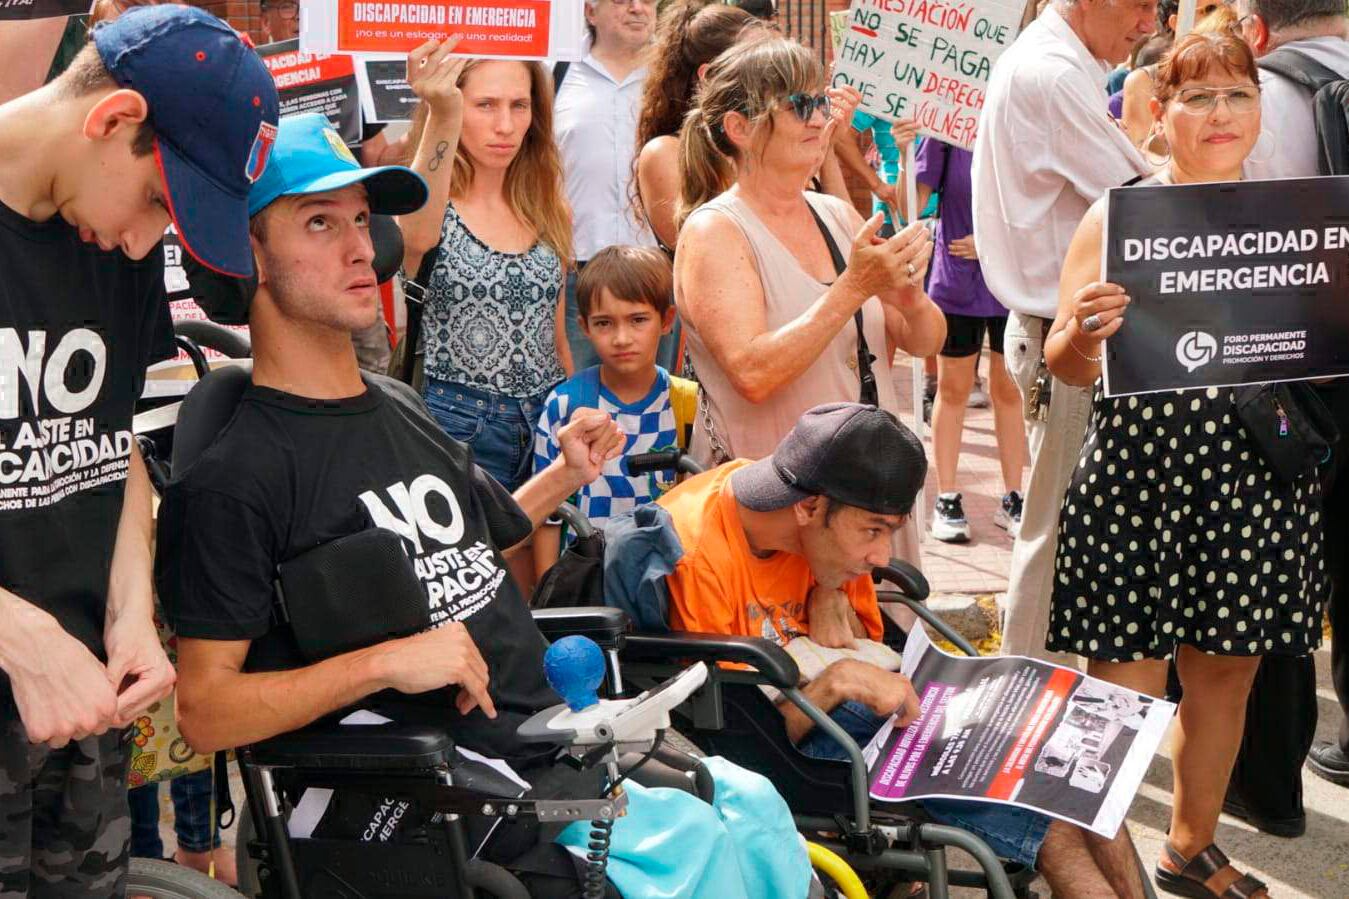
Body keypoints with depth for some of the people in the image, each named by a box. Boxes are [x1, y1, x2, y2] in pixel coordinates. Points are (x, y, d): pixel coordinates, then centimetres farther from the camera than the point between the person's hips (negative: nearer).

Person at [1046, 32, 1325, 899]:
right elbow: (1068, 365, -3)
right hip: (1140, 476, -3)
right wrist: (1085, 334, -25)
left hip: (1259, 482, 4)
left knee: (1227, 675, 13)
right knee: (1126, 688, -2)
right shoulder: (1119, 214, -1)